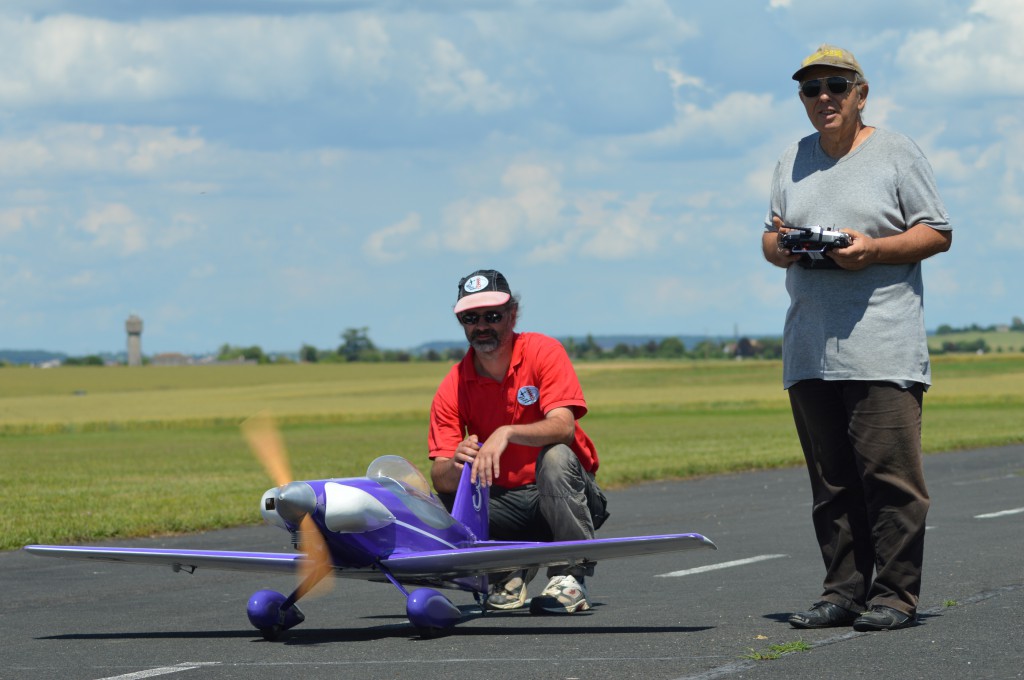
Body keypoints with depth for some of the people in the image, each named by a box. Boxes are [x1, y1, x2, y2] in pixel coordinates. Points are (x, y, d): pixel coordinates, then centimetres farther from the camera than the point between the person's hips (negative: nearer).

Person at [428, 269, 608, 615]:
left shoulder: (542, 352, -10)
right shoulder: (453, 387, -4)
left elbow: (563, 427, -25)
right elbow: (440, 479, -11)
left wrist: (506, 434, -42)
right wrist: (456, 465, -36)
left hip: (558, 495, -3)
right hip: (504, 502, 3)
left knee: (555, 456, -35)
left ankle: (571, 577, -23)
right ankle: (512, 569, 4)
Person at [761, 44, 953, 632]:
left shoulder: (897, 153, 3)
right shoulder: (792, 163, 19)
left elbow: (938, 233, 0)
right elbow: (771, 239, 22)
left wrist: (873, 248, -14)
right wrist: (779, 245, -2)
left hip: (882, 347, -5)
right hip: (809, 350, 5)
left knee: (889, 474, -9)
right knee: (831, 482, 6)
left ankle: (896, 595, -6)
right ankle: (844, 593, 11)